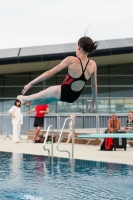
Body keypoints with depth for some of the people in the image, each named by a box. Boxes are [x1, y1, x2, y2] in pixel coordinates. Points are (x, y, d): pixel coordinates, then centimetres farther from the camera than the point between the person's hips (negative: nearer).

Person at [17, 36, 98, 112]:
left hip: (63, 93, -5)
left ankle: (25, 99, 51)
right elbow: (94, 85, -1)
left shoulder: (71, 60, -22)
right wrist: (93, 101, 16)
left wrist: (30, 84, -12)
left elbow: (49, 73, -19)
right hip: (74, 97, 5)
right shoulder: (93, 64, -10)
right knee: (51, 97, 33)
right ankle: (30, 102, 55)